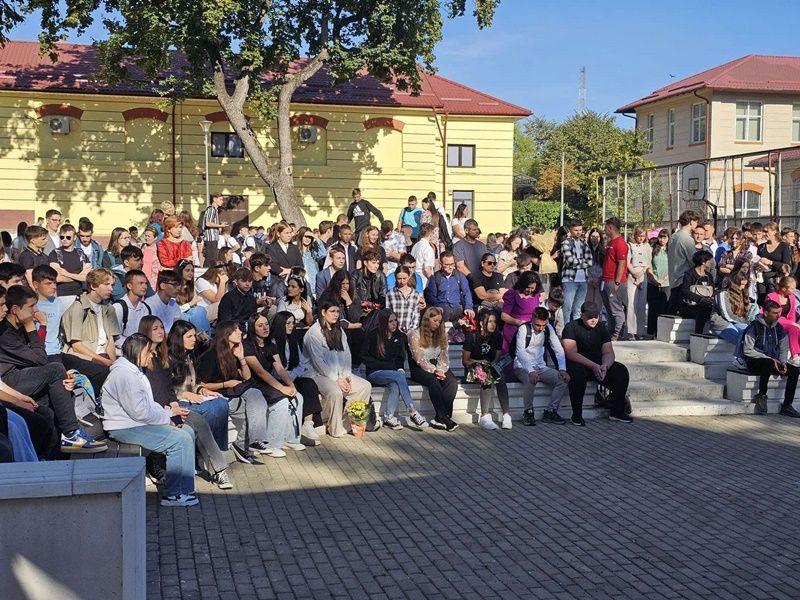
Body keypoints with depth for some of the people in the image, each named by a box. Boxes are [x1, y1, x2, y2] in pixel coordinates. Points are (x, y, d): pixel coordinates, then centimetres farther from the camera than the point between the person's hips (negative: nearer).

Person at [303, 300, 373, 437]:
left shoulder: (339, 331, 18)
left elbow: (347, 355, 13)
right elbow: (318, 361, -14)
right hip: (319, 374, -7)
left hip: (340, 374, 7)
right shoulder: (314, 332, -6)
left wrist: (346, 376, -4)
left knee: (366, 386, -12)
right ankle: (335, 429, -18)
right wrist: (336, 379, -18)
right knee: (335, 392, -34)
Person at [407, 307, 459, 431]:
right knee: (433, 381, -37)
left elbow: (444, 357, 8)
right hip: (419, 369, -5)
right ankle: (445, 420, -36)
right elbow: (419, 359, -11)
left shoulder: (441, 335, 15)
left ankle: (440, 419, -31)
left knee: (452, 381, -27)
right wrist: (434, 371, -21)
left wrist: (441, 370, -13)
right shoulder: (415, 334, -2)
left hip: (437, 368, 5)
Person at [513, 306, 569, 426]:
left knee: (563, 380, -16)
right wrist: (531, 371, -38)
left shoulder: (548, 329, 2)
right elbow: (520, 352, -24)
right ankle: (528, 412, -16)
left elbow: (559, 349, 0)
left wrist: (562, 369, -16)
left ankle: (550, 412, -6)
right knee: (530, 381, -37)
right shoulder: (524, 329, -14)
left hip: (541, 367, 5)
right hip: (523, 367, -5)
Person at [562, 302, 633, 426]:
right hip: (578, 364, -5)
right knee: (578, 372, -38)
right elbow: (571, 353, -20)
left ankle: (617, 412, -3)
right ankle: (576, 415, -24)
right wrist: (593, 366, -30)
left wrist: (605, 366, -24)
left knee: (621, 371, -16)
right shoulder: (571, 327, -8)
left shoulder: (601, 328, 7)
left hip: (598, 365, 5)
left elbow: (608, 352, 1)